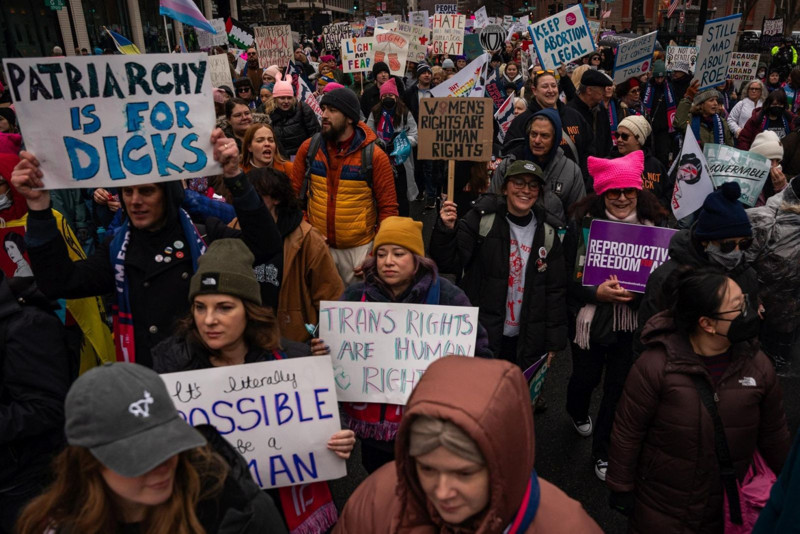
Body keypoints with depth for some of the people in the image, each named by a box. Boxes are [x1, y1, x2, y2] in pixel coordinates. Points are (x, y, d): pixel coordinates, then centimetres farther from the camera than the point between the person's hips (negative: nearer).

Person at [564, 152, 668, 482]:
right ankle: (578, 413, 56)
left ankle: (603, 451, 32)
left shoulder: (654, 226, -4)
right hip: (590, 319, -1)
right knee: (585, 377, 19)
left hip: (633, 322, 1)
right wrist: (597, 293, -24)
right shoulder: (582, 224, -11)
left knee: (619, 386, 9)